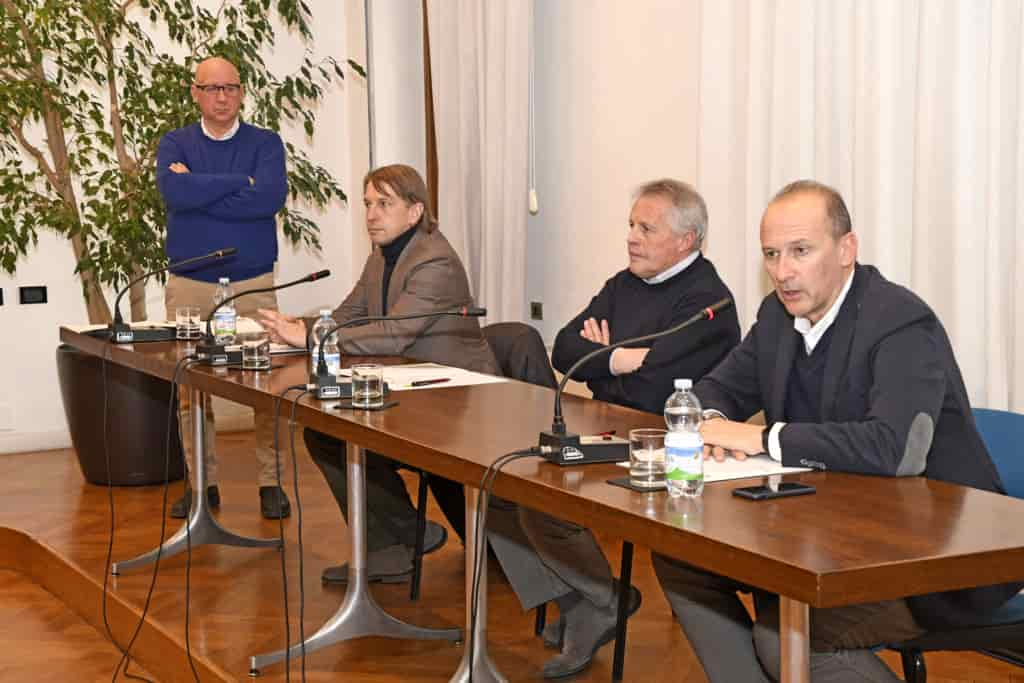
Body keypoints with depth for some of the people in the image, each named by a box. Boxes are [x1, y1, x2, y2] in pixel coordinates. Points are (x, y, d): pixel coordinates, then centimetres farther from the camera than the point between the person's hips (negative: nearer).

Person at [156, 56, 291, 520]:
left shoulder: (265, 143, 4)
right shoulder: (175, 144, 6)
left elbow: (271, 197, -15)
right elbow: (174, 192, -15)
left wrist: (199, 190, -11)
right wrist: (240, 181, -13)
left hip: (253, 283, -1)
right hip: (189, 285, 1)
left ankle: (272, 482, 5)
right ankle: (203, 484, 13)